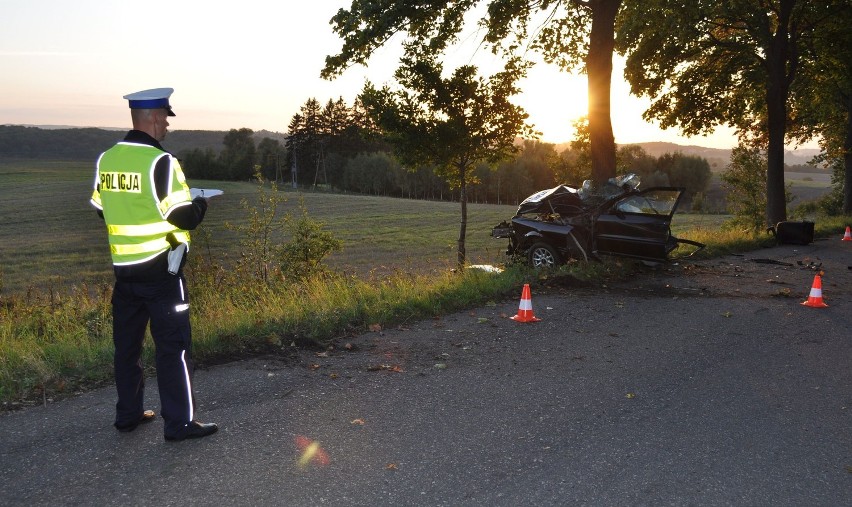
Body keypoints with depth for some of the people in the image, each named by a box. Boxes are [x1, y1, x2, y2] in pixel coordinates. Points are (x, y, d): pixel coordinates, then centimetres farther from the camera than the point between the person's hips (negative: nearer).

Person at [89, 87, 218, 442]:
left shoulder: (106, 159, 4)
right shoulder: (160, 161, -17)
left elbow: (101, 208, 14)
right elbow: (182, 216, -17)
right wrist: (200, 205, 3)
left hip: (124, 269, 7)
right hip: (160, 269, -7)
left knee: (127, 343, 15)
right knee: (173, 346, 1)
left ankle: (128, 415, 26)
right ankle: (179, 422, 7)